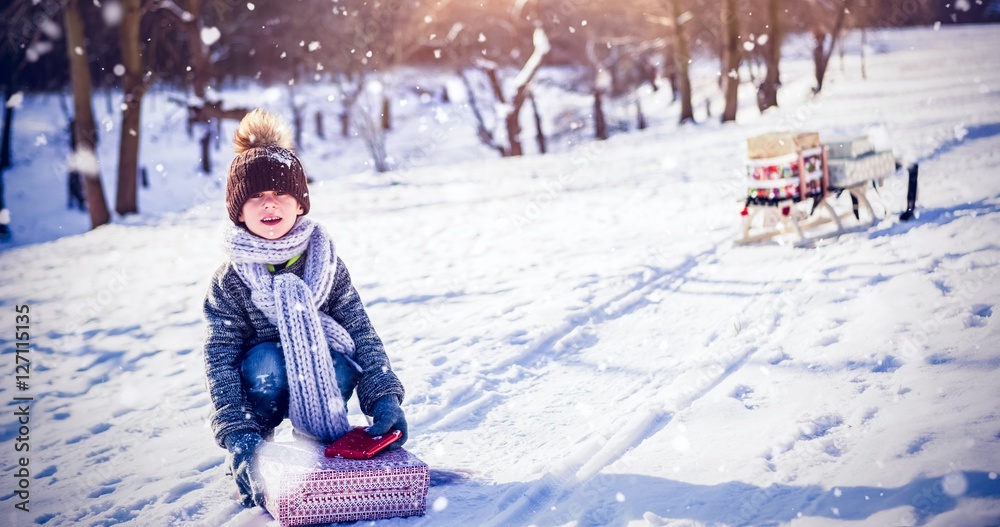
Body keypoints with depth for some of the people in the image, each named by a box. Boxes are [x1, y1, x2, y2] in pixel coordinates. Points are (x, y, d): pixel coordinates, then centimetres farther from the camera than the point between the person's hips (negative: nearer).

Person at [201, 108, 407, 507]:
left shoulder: (326, 264, -10)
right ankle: (250, 459, -8)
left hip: (321, 374, 1)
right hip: (267, 380, -1)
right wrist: (238, 435, -31)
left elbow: (363, 334, -13)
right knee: (265, 363, -35)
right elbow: (220, 364, -18)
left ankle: (321, 439, -2)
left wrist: (385, 398, -27)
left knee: (341, 365, -33)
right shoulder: (229, 283, -14)